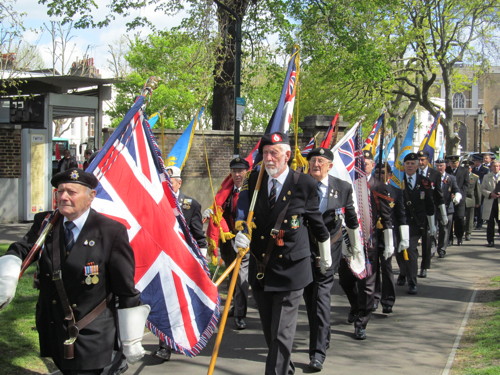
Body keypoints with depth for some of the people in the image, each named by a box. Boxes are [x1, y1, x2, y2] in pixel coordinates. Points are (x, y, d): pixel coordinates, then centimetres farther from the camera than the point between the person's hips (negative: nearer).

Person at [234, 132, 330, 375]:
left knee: (282, 333, -8)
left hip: (290, 270, -4)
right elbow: (243, 213, 5)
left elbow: (316, 220, 6)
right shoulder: (253, 181, 3)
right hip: (259, 268, 4)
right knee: (269, 330, 16)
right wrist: (240, 234, -17)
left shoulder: (304, 184, -6)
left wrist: (326, 257, 17)